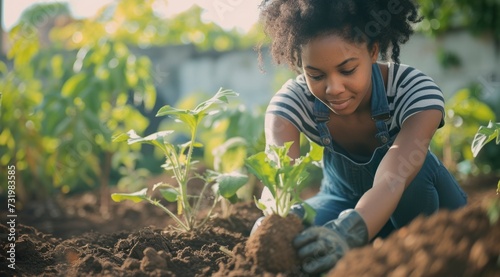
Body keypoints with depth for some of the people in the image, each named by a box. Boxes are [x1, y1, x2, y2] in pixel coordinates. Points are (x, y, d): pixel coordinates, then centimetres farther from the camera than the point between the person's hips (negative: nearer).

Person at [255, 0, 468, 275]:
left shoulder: (417, 91, -34)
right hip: (346, 198, 2)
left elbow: (392, 180, -50)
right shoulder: (292, 101, -27)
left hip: (423, 200, -1)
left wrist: (347, 233, -72)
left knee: (414, 163, -36)